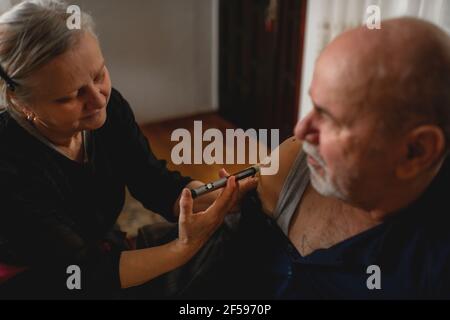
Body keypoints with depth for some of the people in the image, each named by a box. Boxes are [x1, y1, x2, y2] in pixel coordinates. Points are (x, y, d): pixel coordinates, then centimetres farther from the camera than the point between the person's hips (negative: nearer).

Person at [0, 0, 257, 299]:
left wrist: (222, 197, -30)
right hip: (36, 285, -5)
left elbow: (158, 184, -12)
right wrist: (184, 248, -35)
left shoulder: (110, 108, -14)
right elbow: (83, 273, -26)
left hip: (103, 250, 5)